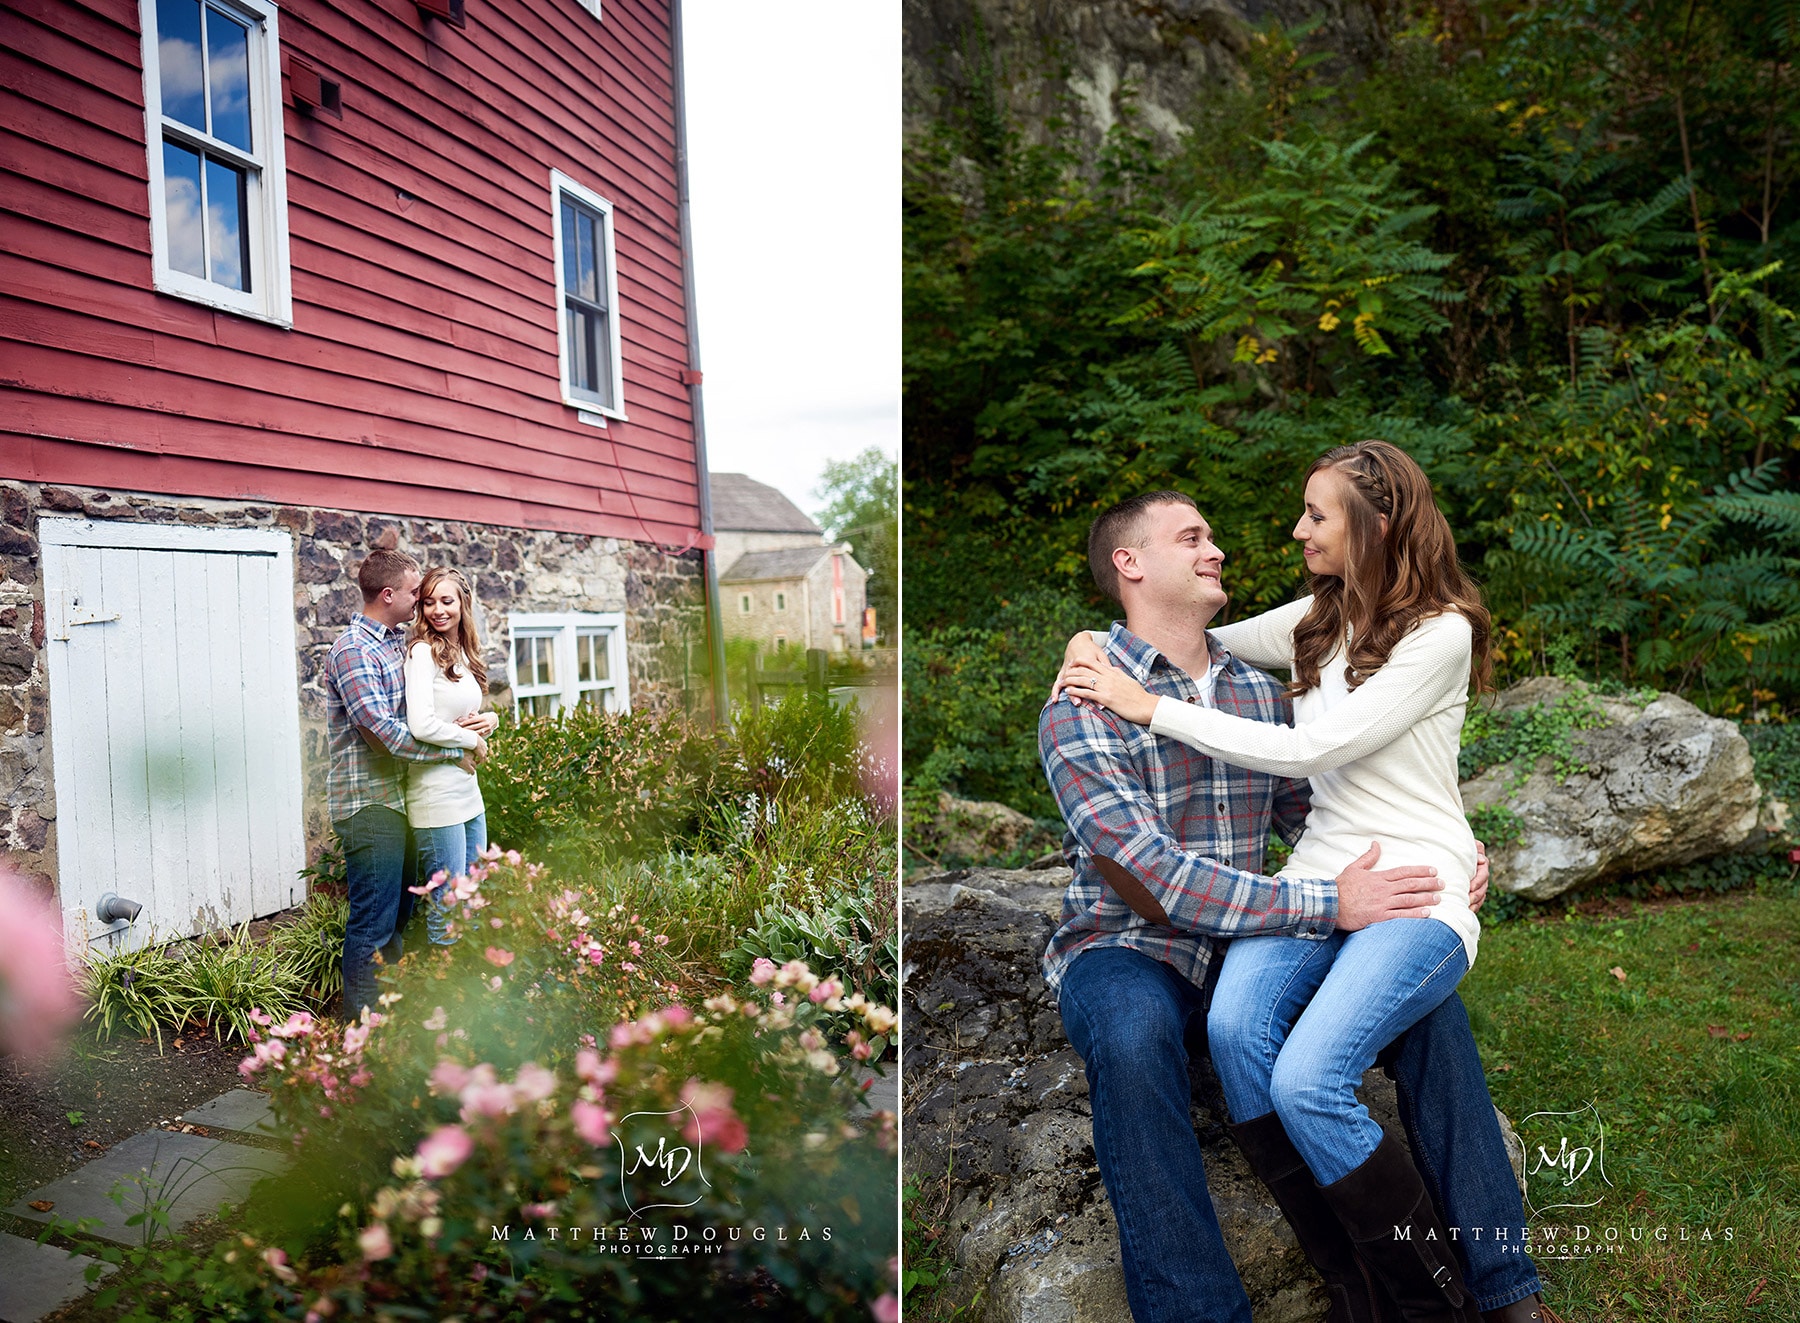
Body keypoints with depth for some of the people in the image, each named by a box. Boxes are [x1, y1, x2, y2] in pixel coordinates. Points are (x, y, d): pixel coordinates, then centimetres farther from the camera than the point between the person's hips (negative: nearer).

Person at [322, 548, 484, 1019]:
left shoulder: (395, 641, 13)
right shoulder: (353, 651, -16)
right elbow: (386, 733, -24)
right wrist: (456, 749, -15)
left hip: (396, 797, 9)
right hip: (368, 803, -9)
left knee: (398, 911, 17)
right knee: (374, 922, -2)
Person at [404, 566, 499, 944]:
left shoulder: (464, 654, 13)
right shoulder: (423, 651, -11)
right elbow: (421, 727, -23)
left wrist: (490, 720, 0)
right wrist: (471, 738, -8)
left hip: (469, 790, 8)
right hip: (437, 795, -8)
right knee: (446, 913, -1)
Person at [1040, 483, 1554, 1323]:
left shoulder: (1260, 692, 10)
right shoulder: (1082, 703, -12)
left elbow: (1312, 817, 11)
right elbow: (1148, 876, -22)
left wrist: (1434, 871, -6)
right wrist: (1327, 905, -24)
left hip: (1248, 937, 6)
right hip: (1127, 947, -5)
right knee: (1132, 1033, -37)